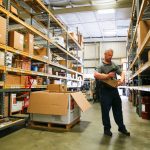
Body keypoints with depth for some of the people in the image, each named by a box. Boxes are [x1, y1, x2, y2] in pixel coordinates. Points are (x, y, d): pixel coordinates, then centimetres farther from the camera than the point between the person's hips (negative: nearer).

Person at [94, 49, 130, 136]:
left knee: (118, 109, 14)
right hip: (105, 90, -5)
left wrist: (122, 80, -15)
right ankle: (107, 129, 20)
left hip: (114, 89, 5)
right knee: (105, 111, 5)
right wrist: (107, 76, -26)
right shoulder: (101, 66, -5)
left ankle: (121, 127, 29)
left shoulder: (114, 65, 11)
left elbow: (122, 73, 6)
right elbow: (96, 75, -21)